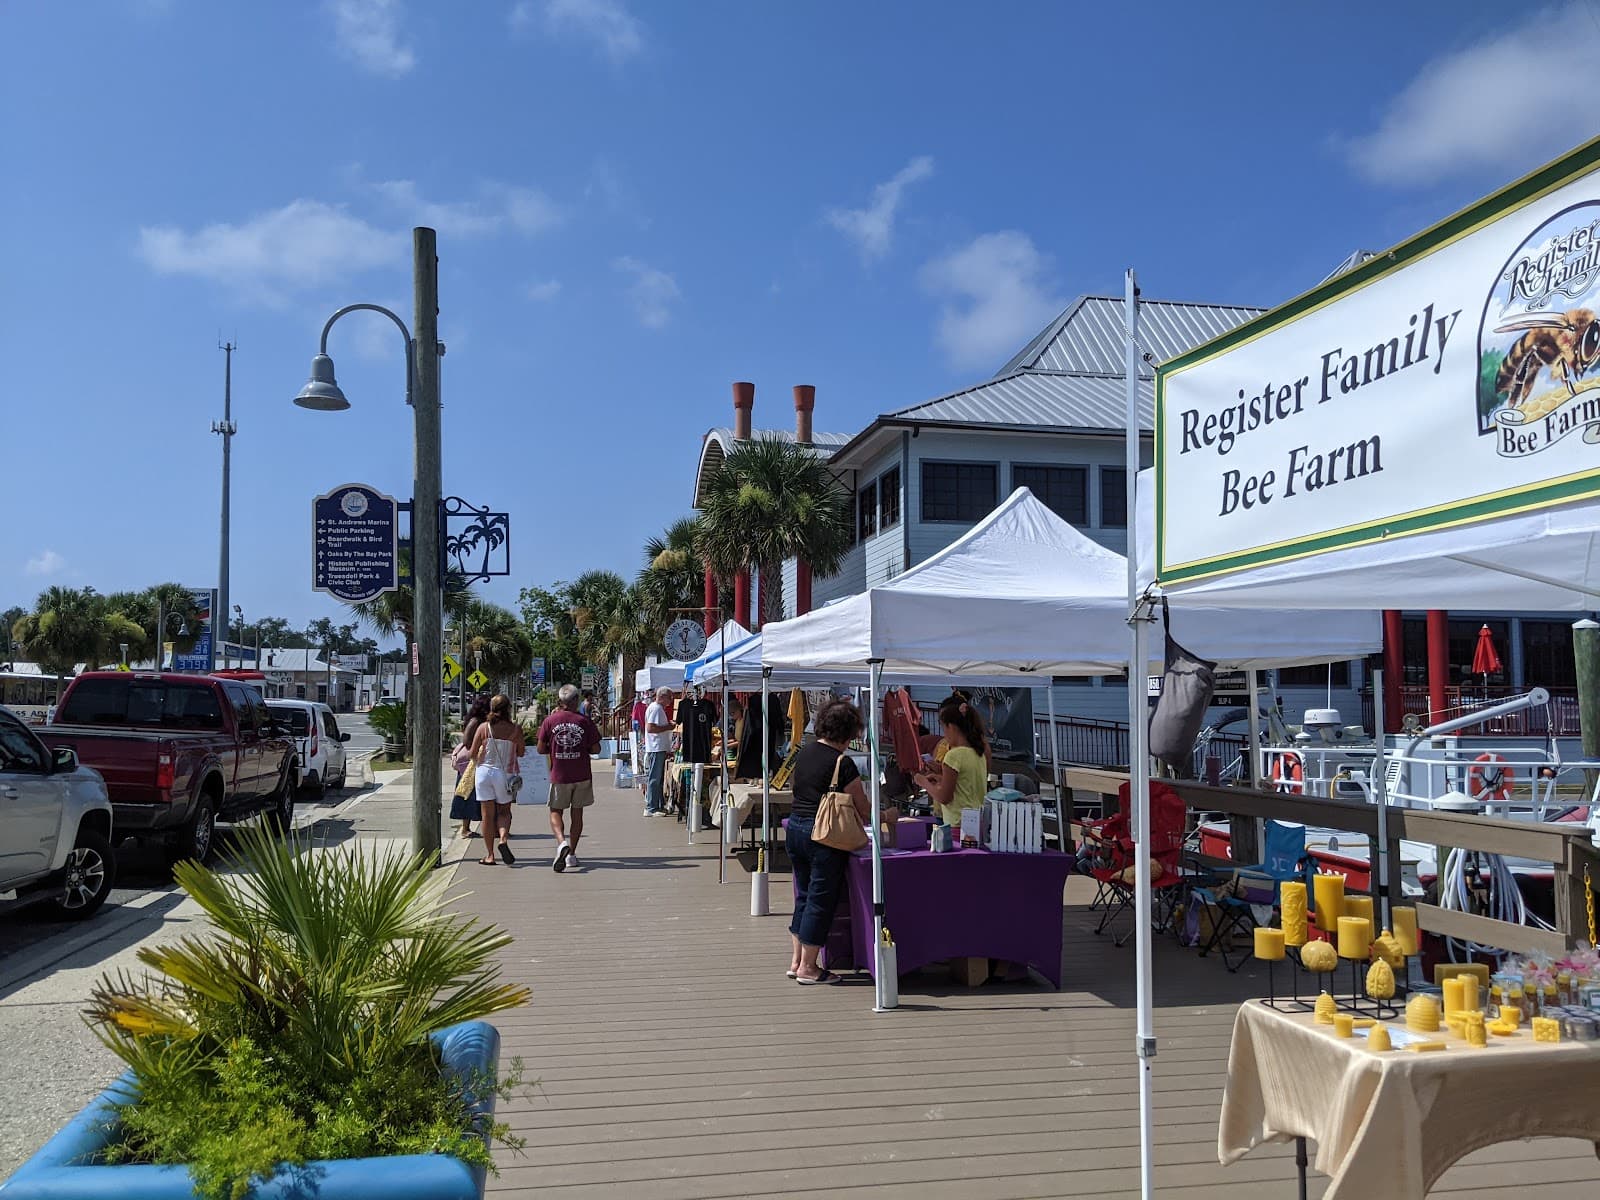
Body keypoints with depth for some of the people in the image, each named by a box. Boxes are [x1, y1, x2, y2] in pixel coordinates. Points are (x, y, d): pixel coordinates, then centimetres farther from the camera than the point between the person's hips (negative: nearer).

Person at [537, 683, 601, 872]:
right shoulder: (584, 721, -5)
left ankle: (561, 842, -17)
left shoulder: (550, 720, -4)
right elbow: (596, 748, -2)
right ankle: (571, 854, 14)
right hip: (582, 775, 1)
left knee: (556, 812, 10)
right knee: (577, 813, 11)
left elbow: (540, 749, -1)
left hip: (559, 776, 0)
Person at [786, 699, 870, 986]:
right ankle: (808, 967, 10)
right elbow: (862, 806, -7)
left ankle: (796, 960, 23)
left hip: (795, 827, 7)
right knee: (821, 900, 4)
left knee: (804, 895, 18)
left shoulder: (805, 752, 7)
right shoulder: (842, 763, -14)